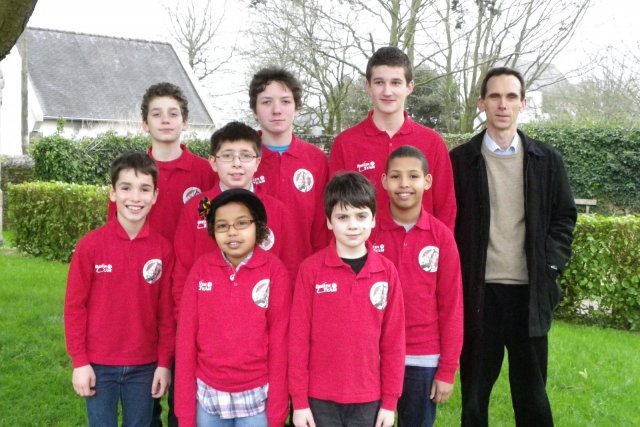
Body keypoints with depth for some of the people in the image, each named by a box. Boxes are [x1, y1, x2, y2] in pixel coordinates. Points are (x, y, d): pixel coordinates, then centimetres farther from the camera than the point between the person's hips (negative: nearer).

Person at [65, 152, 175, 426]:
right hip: (98, 365, -1)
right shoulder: (90, 245, -8)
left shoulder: (163, 248, -3)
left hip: (144, 366, 2)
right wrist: (79, 362, -5)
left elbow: (166, 311, 1)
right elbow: (74, 306, -4)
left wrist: (164, 363, 1)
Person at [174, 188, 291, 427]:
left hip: (257, 397, -2)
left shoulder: (274, 270, -7)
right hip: (208, 396, 2)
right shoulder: (201, 269, -2)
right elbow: (186, 338, -2)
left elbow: (279, 342, -6)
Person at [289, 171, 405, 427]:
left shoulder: (387, 271, -2)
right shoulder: (310, 269, -7)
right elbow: (298, 338, -5)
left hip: (369, 399, 2)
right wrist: (298, 399, -5)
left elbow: (394, 340, 1)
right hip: (320, 399, -1)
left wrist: (390, 400, 1)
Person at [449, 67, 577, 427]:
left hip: (530, 290, 1)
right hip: (478, 290, -1)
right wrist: (457, 279, -4)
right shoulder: (461, 160, 2)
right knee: (475, 387, 8)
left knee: (531, 388, 9)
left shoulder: (547, 159, 7)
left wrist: (551, 264, -2)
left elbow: (564, 217, 10)